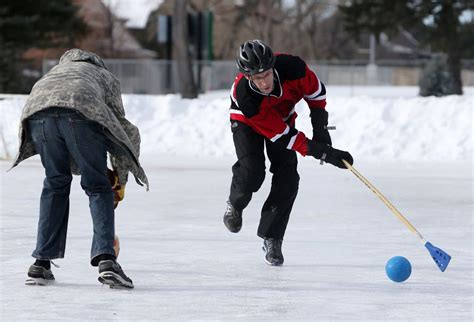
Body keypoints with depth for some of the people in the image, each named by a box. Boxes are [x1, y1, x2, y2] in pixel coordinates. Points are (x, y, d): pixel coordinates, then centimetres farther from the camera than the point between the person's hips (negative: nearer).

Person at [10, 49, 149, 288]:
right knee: (98, 186, 8)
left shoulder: (57, 71, 45)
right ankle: (106, 260, -9)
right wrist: (121, 177, 41)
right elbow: (124, 129, 32)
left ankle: (41, 264, 16)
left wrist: (79, 168, 40)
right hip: (81, 113, -3)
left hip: (38, 111, 3)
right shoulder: (106, 77, 36)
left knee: (55, 184, 20)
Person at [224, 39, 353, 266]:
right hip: (247, 121, -3)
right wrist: (320, 152, -38)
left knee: (287, 179, -11)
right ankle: (235, 204, 13)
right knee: (252, 172, -23)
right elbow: (279, 134, -36)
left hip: (284, 116, 3)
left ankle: (271, 238, 0)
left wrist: (320, 128, -14)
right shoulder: (244, 94, -41)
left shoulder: (293, 67, -36)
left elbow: (315, 91, -12)